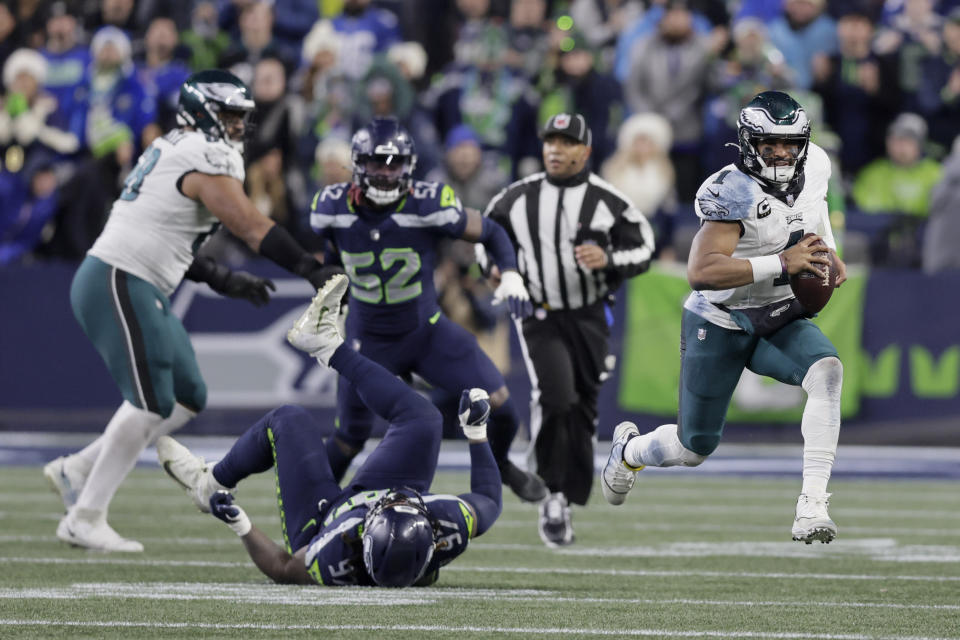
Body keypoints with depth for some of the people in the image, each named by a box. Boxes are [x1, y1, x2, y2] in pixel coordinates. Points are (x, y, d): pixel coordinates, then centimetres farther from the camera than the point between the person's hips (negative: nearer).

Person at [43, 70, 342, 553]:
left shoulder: (173, 152, 19)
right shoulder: (207, 159, -12)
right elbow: (253, 229, -14)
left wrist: (221, 279, 19)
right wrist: (314, 270, -9)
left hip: (139, 290, 10)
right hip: (119, 283, -10)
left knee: (186, 398, 11)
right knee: (151, 406, -10)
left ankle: (77, 471, 15)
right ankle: (85, 519, -5)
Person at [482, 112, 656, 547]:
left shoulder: (606, 202, -5)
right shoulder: (518, 199, 1)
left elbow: (643, 250, 0)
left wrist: (607, 259, -19)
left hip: (589, 318, 1)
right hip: (539, 316, -1)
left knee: (582, 409, 5)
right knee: (553, 396, -23)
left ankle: (567, 502, 19)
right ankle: (553, 493, -11)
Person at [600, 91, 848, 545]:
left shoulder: (814, 165, -5)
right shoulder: (734, 192, -26)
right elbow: (701, 272, -37)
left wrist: (827, 253, 5)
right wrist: (782, 264, -39)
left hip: (779, 319, 5)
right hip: (720, 322, -5)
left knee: (826, 372, -28)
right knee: (695, 447, 8)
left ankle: (812, 506, -31)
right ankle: (629, 450, 46)